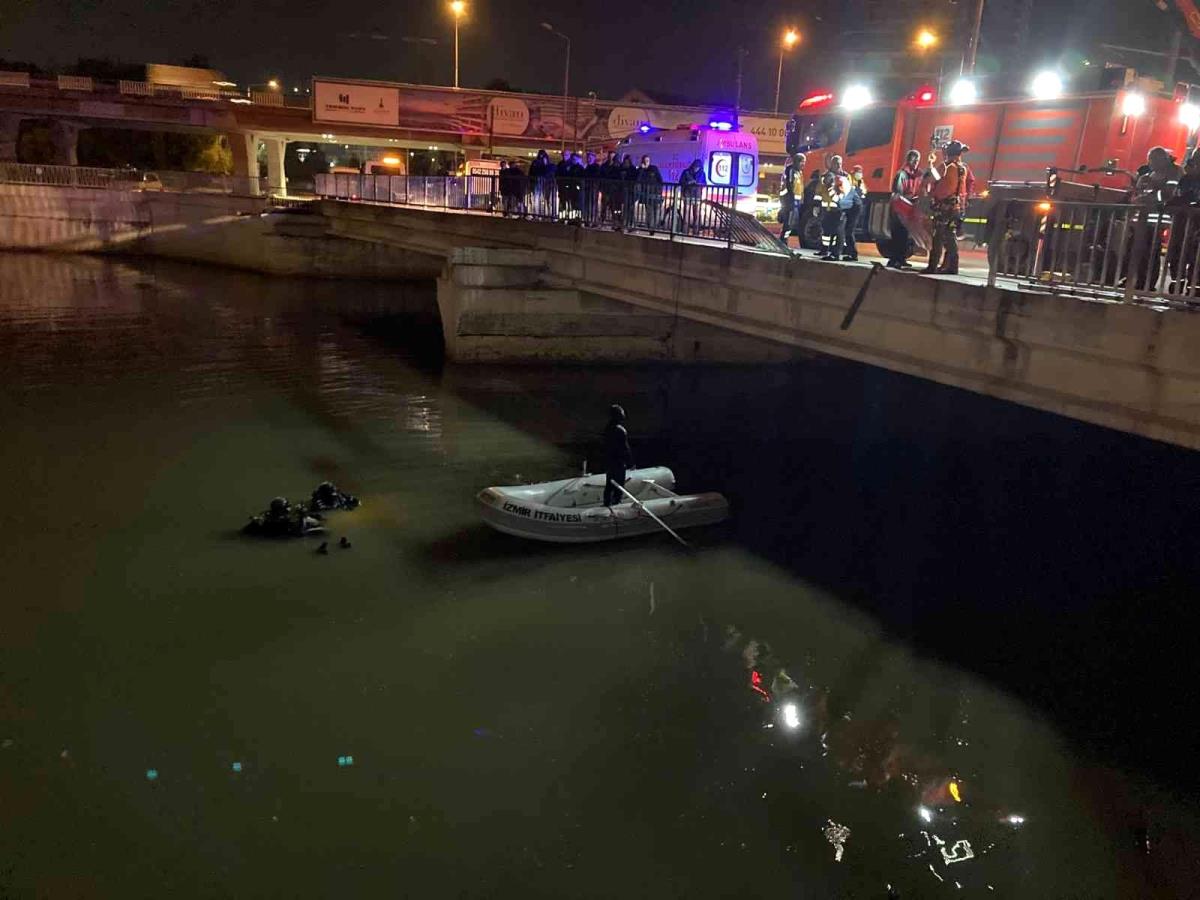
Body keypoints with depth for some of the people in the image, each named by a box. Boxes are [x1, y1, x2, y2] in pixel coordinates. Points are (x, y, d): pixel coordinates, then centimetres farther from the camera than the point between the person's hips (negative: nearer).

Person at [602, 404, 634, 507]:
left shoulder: (607, 428, 4)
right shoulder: (621, 430, -23)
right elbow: (625, 448, -21)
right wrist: (630, 463, -12)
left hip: (608, 461, 8)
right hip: (619, 463, -8)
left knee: (609, 485, 18)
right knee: (619, 486, 2)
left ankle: (607, 503, 27)